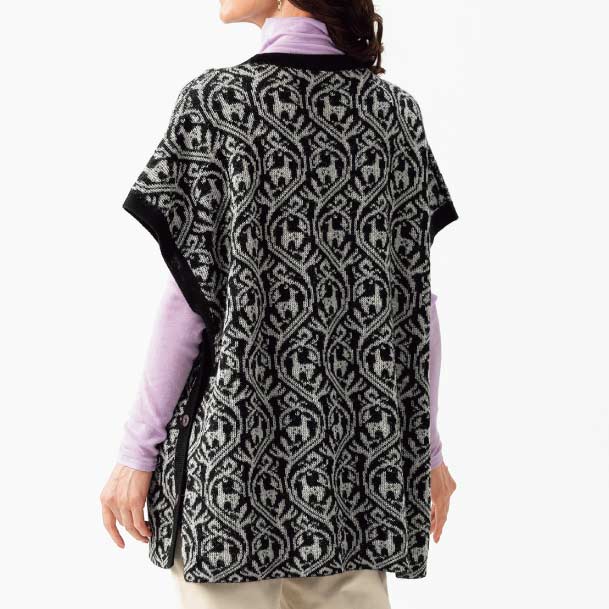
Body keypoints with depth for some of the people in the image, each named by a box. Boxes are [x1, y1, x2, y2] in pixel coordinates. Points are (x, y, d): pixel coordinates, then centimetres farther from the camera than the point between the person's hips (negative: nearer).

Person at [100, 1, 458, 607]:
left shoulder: (217, 101, -8)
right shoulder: (396, 110, 3)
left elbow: (189, 297, -9)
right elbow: (417, 298, 4)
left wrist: (137, 450, -3)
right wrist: (427, 447, 12)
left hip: (235, 432, -3)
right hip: (359, 438, 4)